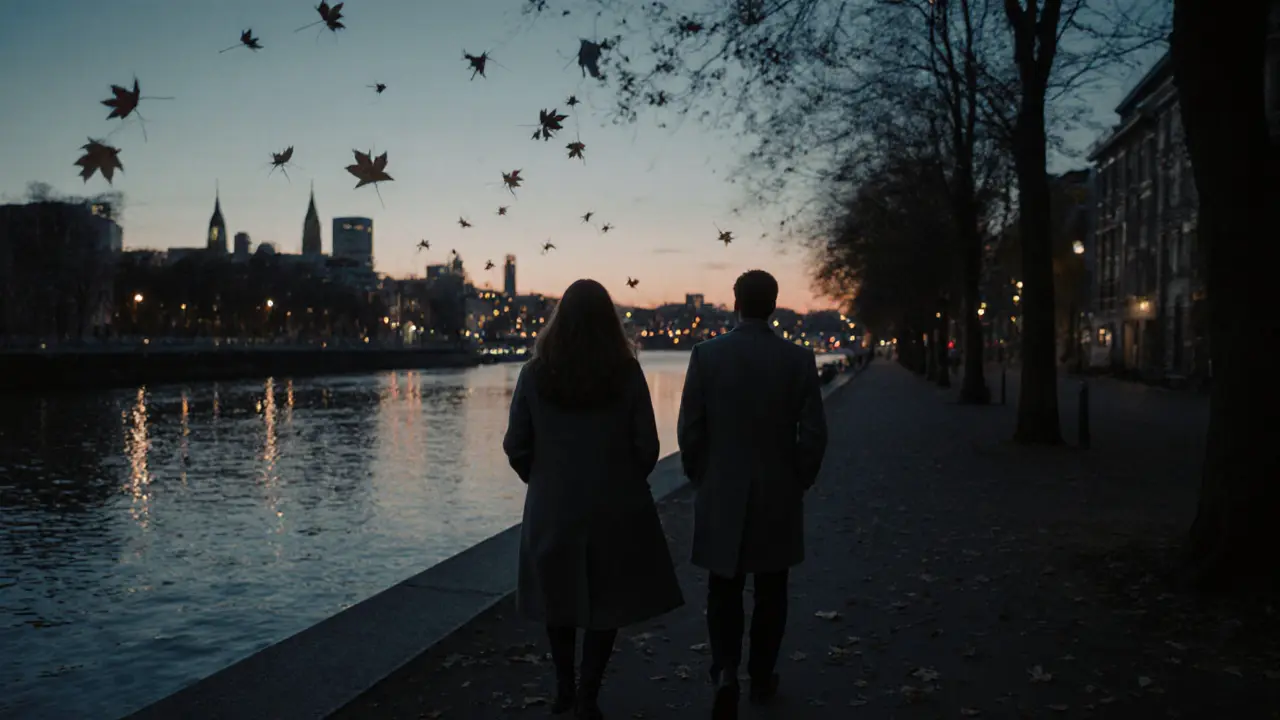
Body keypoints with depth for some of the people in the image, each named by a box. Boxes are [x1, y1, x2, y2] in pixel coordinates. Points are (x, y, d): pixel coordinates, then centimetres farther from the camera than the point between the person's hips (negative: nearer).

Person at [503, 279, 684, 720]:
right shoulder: (627, 374, -10)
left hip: (553, 507, 2)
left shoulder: (535, 373, -8)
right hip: (616, 508, -1)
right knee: (609, 601, 13)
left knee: (560, 596, 20)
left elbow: (516, 445, -5)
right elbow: (647, 447, -8)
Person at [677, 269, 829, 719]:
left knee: (724, 589, 12)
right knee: (770, 590, 15)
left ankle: (726, 671, -4)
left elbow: (689, 430, -7)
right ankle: (762, 677, 27)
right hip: (779, 495, 1)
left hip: (722, 494, 0)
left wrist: (701, 479, 8)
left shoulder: (706, 354, -8)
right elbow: (814, 434, -6)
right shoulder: (799, 359, -6)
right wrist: (799, 481, 9)